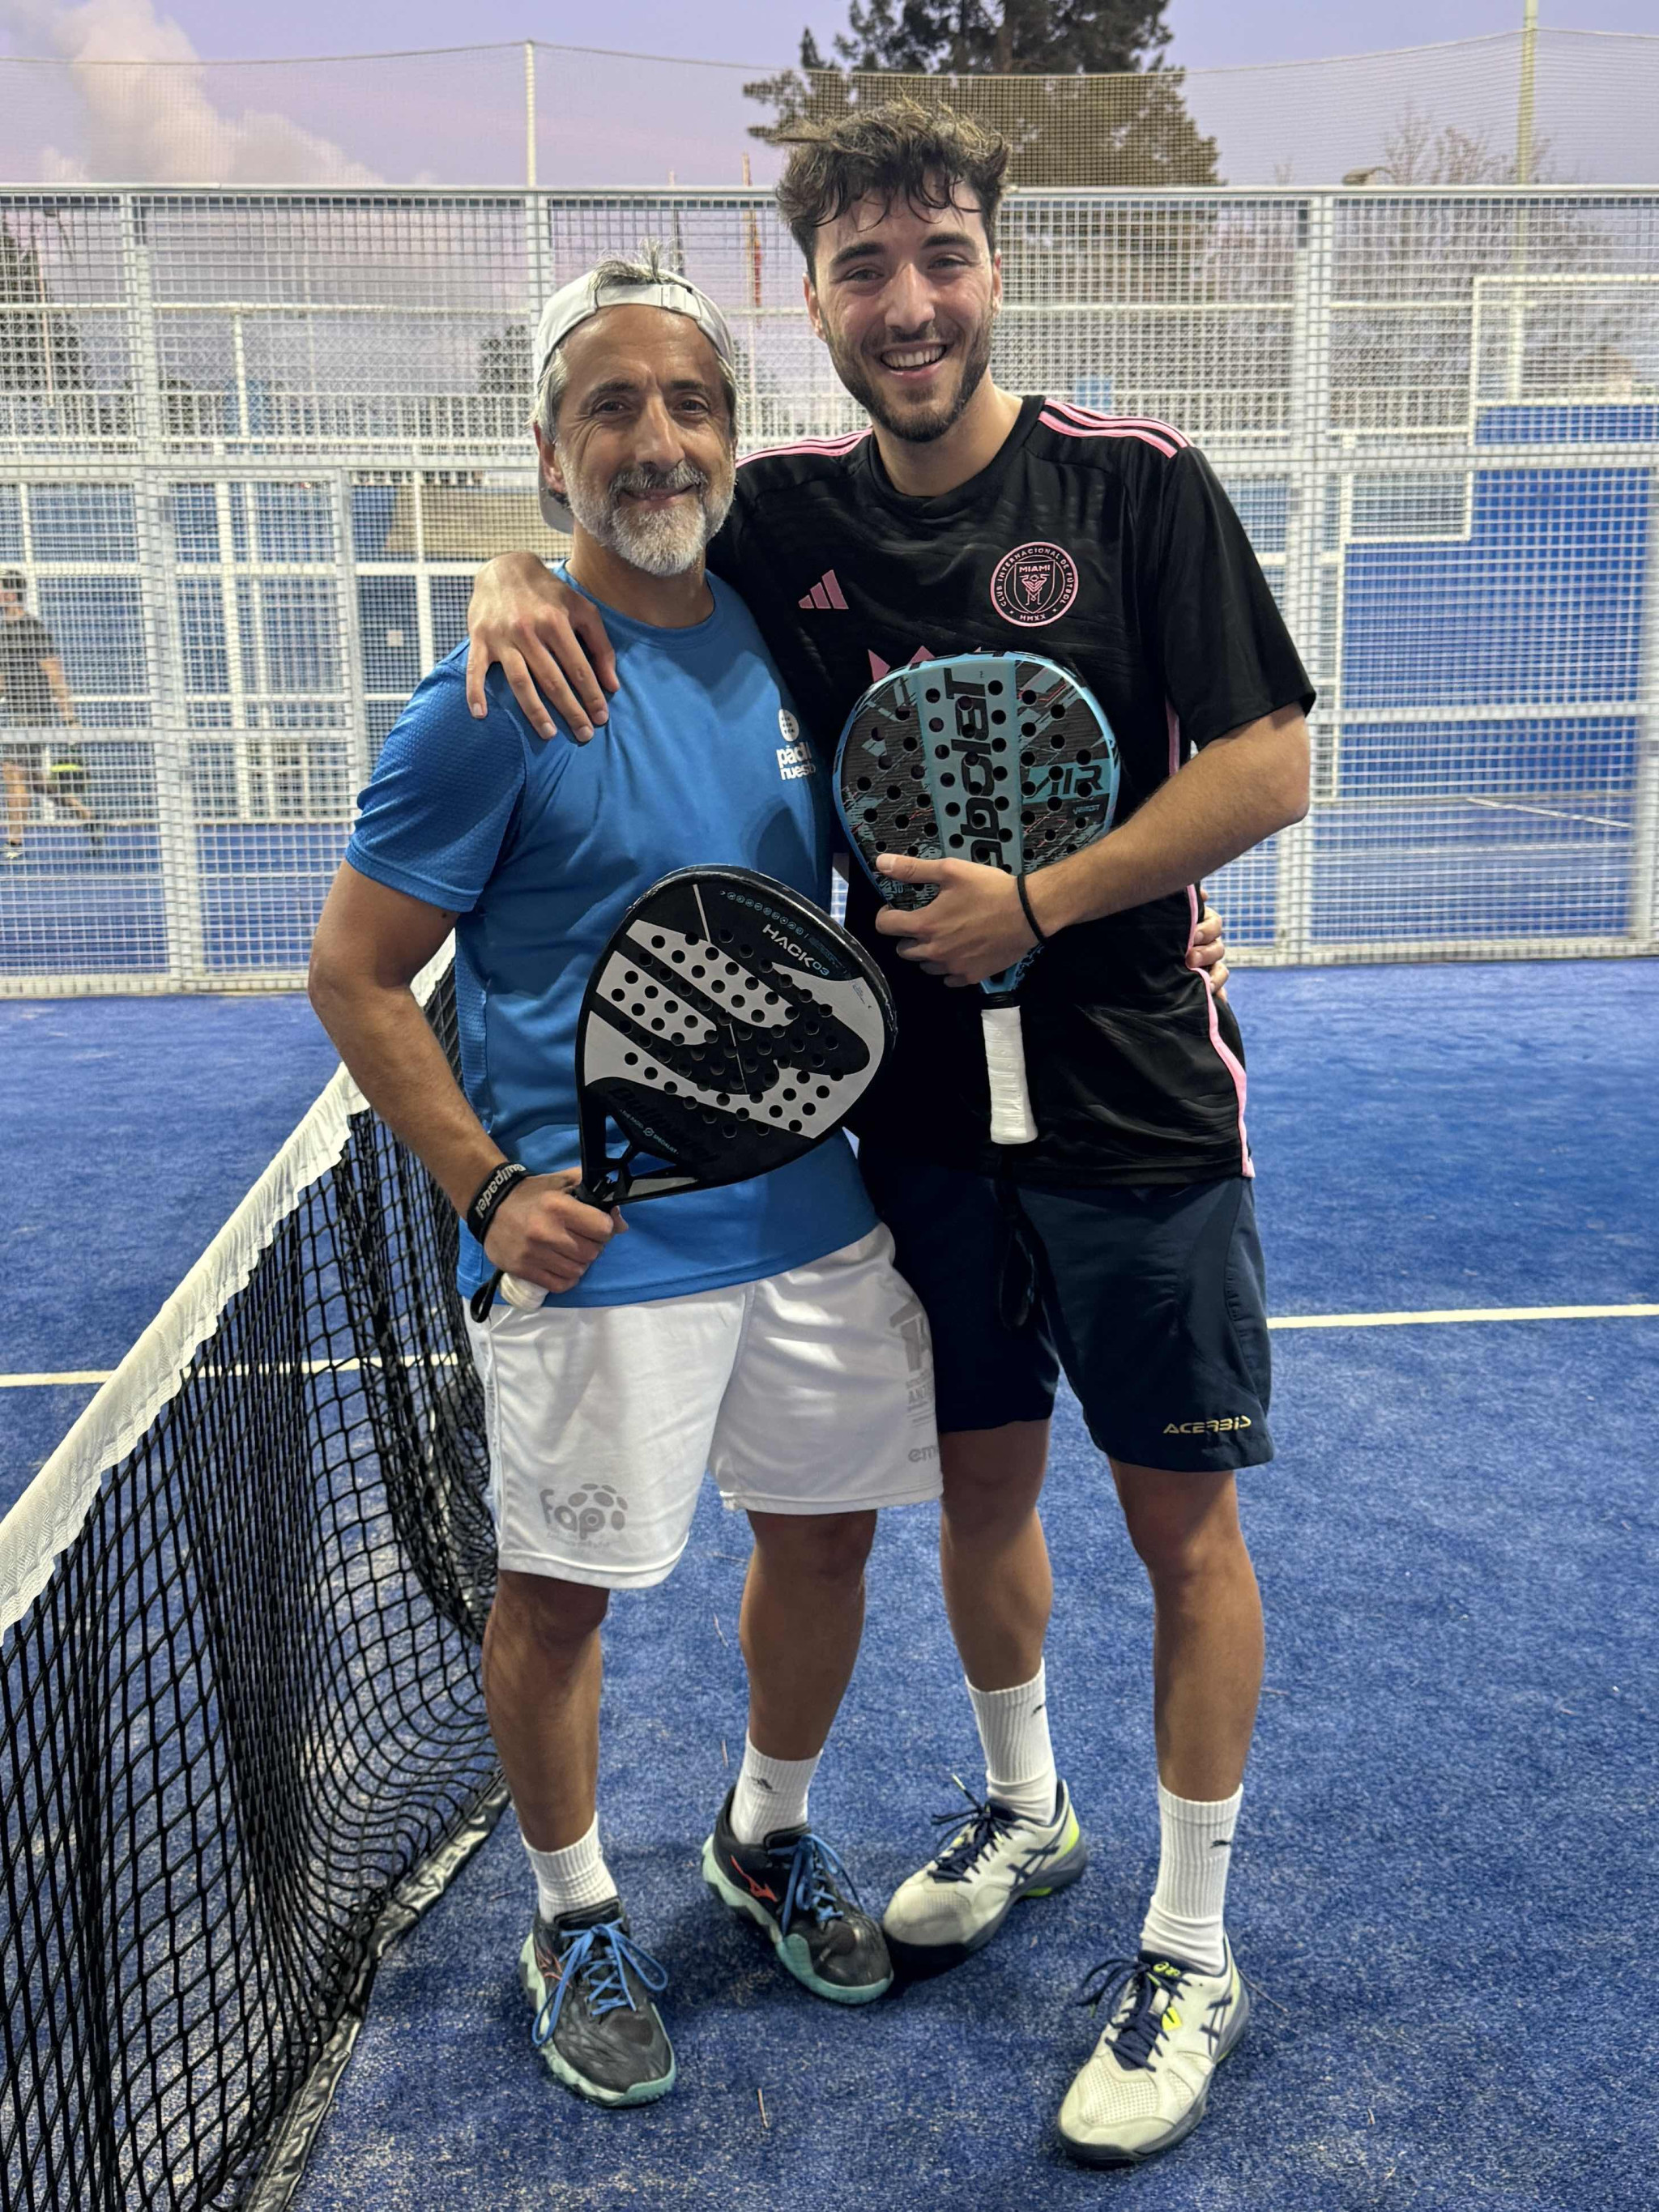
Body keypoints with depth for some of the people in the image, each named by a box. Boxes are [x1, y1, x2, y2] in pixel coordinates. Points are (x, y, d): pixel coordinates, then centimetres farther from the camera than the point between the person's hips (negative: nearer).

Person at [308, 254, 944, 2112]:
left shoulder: (789, 644, 4)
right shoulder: (504, 694, -13)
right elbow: (353, 972, -8)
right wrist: (487, 1188, -15)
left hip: (815, 1217, 6)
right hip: (600, 1250, -5)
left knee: (823, 1539, 17)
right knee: (557, 1597, 9)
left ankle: (768, 1837, 44)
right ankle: (573, 1914, 35)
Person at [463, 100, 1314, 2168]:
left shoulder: (1136, 484, -9)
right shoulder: (790, 517, 2)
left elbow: (1268, 763, -10)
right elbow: (604, 522, 16)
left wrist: (1039, 901, -17)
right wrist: (516, 575, -7)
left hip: (1137, 1109, -3)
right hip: (923, 1119, 4)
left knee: (1182, 1522, 6)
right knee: (980, 1485, 18)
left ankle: (1191, 1954, 25)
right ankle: (1020, 1807, 45)